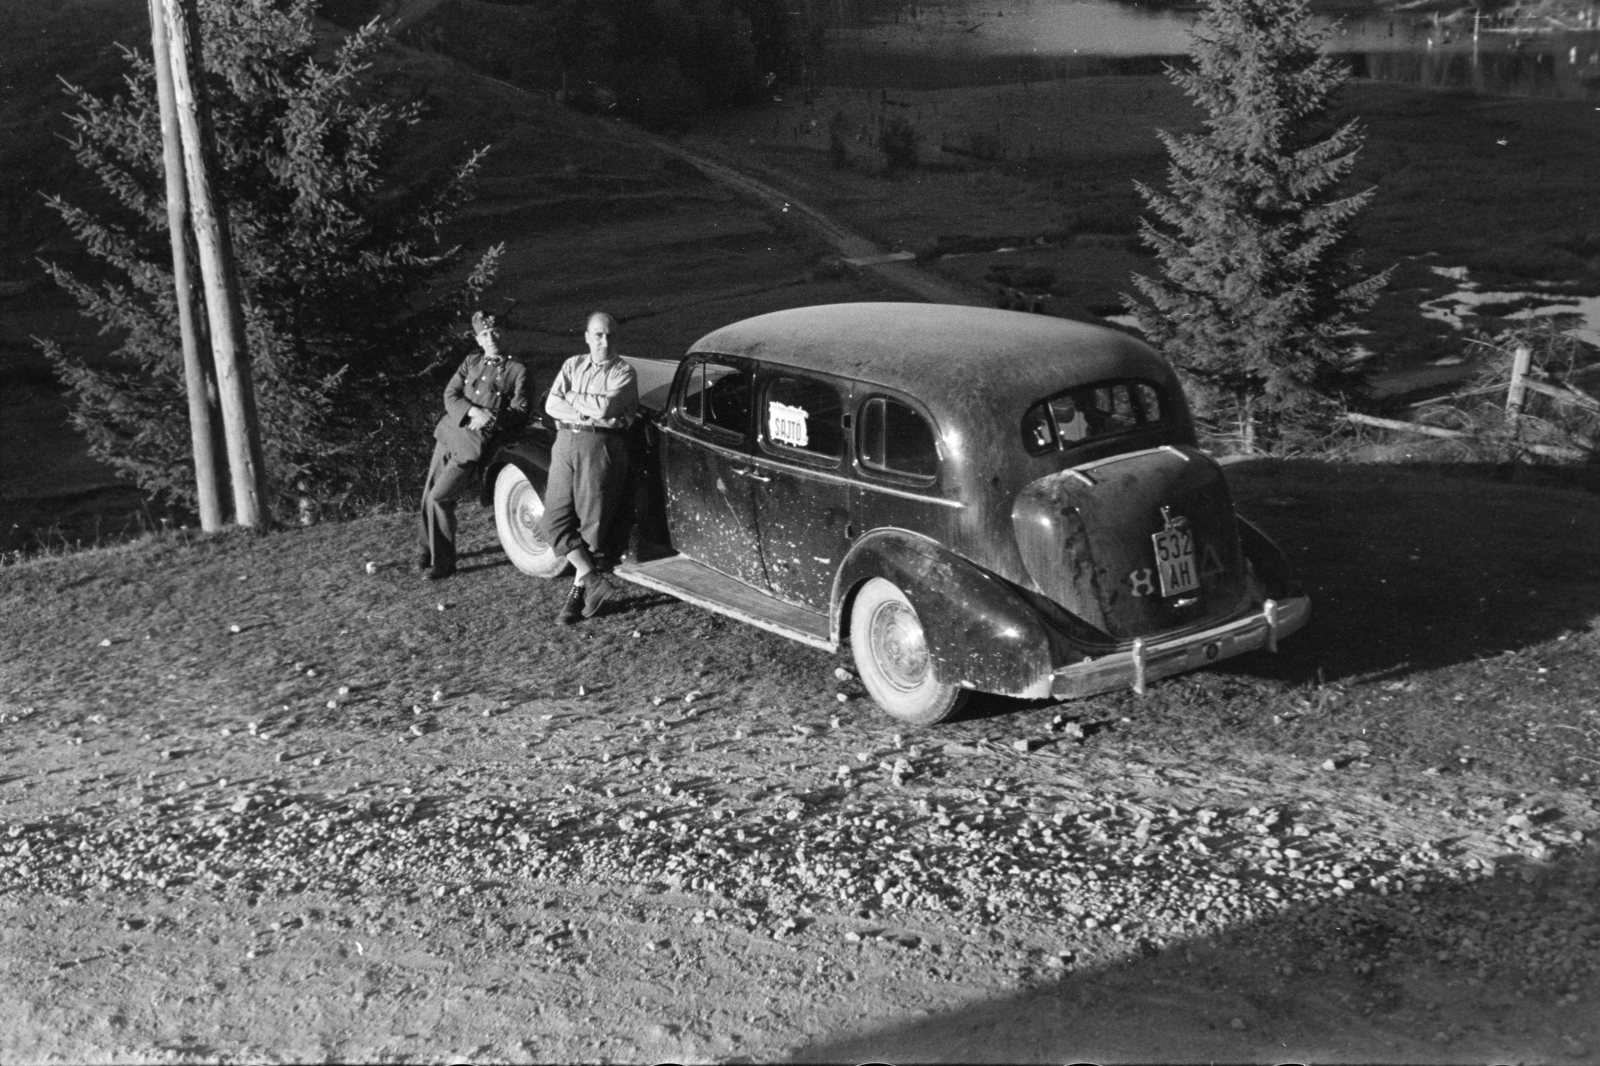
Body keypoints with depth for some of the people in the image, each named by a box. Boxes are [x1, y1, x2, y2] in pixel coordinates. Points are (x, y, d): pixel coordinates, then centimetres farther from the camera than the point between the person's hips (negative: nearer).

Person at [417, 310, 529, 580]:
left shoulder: (517, 370, 0)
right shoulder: (470, 362, 13)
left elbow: (519, 411, -4)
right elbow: (450, 395, 4)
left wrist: (492, 418, -21)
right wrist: (472, 411, -15)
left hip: (477, 441, -5)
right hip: (450, 432, 5)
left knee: (439, 498, -13)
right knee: (429, 496, 8)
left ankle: (443, 562, 0)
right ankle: (429, 549, 29)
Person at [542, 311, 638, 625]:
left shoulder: (623, 372, 1)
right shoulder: (572, 365, 15)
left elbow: (605, 407, -15)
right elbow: (551, 406, 3)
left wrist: (571, 398, -1)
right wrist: (590, 411, -10)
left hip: (602, 445, -5)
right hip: (566, 442, 5)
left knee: (592, 522, -4)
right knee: (555, 519, -5)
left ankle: (579, 591, 5)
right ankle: (595, 581, -4)